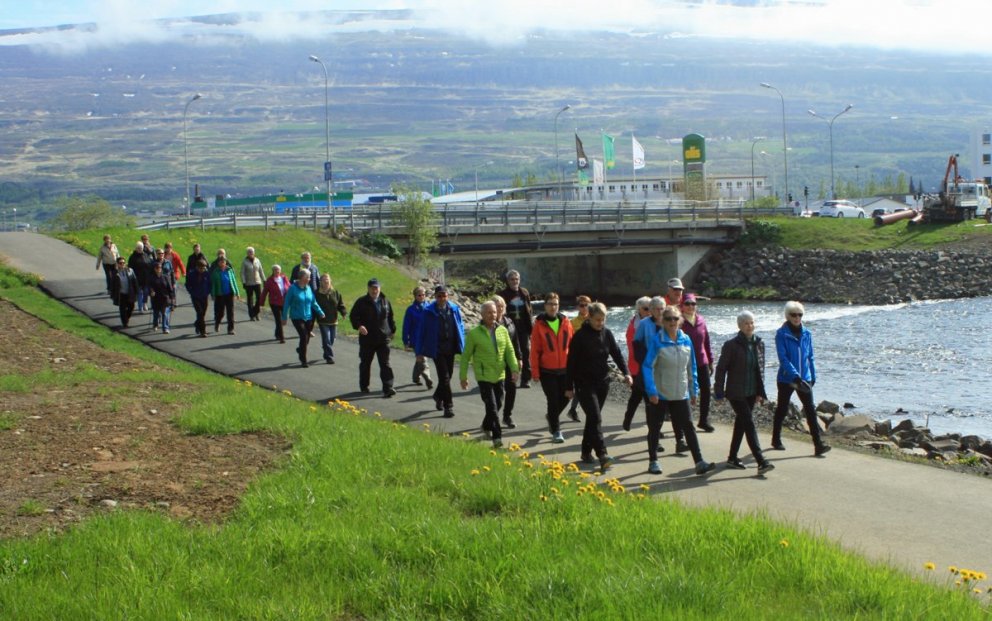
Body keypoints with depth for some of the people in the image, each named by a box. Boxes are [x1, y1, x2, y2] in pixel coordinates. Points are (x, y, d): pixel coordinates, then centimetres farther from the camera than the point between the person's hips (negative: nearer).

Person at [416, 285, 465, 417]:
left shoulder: (454, 309, 1)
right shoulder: (429, 311, -7)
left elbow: (460, 327, 8)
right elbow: (422, 331, -3)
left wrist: (462, 346, 4)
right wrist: (419, 351, -3)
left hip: (450, 348, 4)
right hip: (436, 349, -4)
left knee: (447, 375, 16)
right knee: (444, 377, -7)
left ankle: (438, 396, 42)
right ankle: (448, 406, -2)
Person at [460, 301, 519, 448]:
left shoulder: (502, 331, 5)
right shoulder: (474, 333, -6)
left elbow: (509, 351, 7)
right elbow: (466, 356, -1)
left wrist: (514, 368, -7)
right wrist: (463, 377, -1)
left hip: (499, 375, 5)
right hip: (483, 376, -5)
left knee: (498, 404, 15)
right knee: (492, 406, -11)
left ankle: (486, 426, 39)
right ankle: (497, 437, -9)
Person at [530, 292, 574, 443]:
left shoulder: (565, 322, 2)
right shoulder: (539, 324, -5)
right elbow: (535, 350, -4)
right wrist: (535, 372, -7)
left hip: (564, 369, 3)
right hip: (547, 370, -3)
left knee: (564, 398, 9)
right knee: (553, 400, -1)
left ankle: (551, 417, 38)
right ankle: (556, 431, 11)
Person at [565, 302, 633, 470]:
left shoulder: (606, 333, 4)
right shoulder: (580, 336, -11)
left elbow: (617, 354, 4)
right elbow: (571, 362, -7)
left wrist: (626, 372, -12)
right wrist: (569, 387, -6)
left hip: (602, 382, 5)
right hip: (584, 384, -5)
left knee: (593, 418, 12)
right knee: (595, 418, -15)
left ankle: (586, 451, 24)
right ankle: (602, 455, -23)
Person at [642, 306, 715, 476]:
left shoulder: (686, 340, 3)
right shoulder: (657, 341, -11)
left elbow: (691, 367, 11)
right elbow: (647, 366, -13)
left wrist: (694, 391, 11)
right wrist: (651, 391, -20)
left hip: (680, 394, 3)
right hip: (660, 394, -3)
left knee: (688, 427, -2)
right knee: (655, 428, 9)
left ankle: (699, 462, -4)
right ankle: (653, 461, 22)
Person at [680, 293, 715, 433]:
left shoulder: (701, 321, 6)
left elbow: (707, 342, 13)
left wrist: (710, 361, 14)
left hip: (702, 362, 4)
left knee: (706, 390, 3)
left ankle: (704, 420, 15)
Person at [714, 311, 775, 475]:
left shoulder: (759, 343, 5)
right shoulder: (731, 345, -11)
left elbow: (760, 369, 11)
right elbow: (721, 369, -8)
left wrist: (760, 392, 8)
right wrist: (719, 392, -10)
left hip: (751, 392, 6)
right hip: (736, 392, -6)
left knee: (741, 423, 14)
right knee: (749, 424, -11)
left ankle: (732, 458, 27)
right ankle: (761, 462, -16)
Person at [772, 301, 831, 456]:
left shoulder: (806, 334, 5)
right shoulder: (782, 334, -10)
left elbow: (810, 357, 14)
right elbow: (783, 358, -17)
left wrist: (813, 376, 13)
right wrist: (795, 375, -26)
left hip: (804, 379, 3)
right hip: (786, 378, -3)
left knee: (810, 410, -6)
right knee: (782, 410, 11)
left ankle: (818, 445, -11)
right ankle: (776, 440, 30)